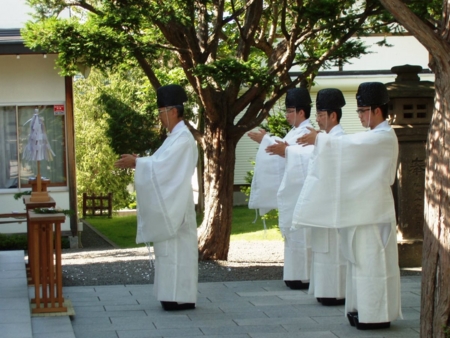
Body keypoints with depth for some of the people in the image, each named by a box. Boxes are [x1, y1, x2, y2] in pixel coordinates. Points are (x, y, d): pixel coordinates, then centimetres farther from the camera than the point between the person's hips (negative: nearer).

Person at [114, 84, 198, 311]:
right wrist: (137, 161, 8)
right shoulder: (176, 136, 17)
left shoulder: (183, 137, -15)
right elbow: (163, 165, 17)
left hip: (176, 204, -10)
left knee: (176, 248, -7)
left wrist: (136, 163, -18)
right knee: (171, 248, 11)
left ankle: (181, 297, -3)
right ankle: (176, 296, 16)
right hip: (169, 203, 10)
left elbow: (162, 165, -22)